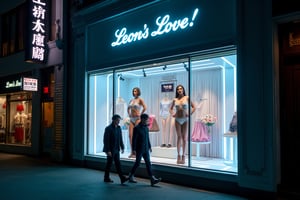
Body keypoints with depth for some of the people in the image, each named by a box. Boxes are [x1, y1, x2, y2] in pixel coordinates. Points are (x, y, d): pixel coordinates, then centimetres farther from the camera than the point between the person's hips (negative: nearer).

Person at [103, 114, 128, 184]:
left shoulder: (118, 128, 7)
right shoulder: (108, 128, -14)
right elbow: (105, 140, -17)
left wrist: (122, 147, 8)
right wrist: (108, 150, -20)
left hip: (116, 149, 7)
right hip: (110, 150, -7)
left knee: (118, 164, 5)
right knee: (109, 164, 4)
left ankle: (122, 178, 3)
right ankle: (106, 178, 19)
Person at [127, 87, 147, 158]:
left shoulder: (140, 100, -3)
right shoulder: (131, 100, 16)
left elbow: (145, 107, -17)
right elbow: (128, 108, 30)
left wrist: (140, 114, -12)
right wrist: (129, 114, 15)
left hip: (137, 119, -6)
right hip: (131, 119, 6)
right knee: (130, 135, 1)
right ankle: (132, 152, 7)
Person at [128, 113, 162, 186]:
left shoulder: (146, 128, 8)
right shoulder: (137, 128, -12)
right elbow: (134, 139, -14)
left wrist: (150, 147, 16)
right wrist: (134, 149, -16)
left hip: (146, 149, 6)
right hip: (139, 150, -6)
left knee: (148, 163, 1)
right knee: (137, 163, 4)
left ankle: (152, 179, -2)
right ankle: (131, 176, 23)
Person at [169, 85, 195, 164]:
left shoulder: (187, 98, 1)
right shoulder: (175, 99, 7)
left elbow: (193, 107, 2)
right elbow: (171, 108, 19)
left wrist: (190, 114, -8)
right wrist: (172, 114, 2)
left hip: (185, 119, -2)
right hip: (177, 119, 2)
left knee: (184, 137, 2)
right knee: (179, 137, 4)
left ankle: (183, 156, 9)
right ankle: (178, 155, 10)